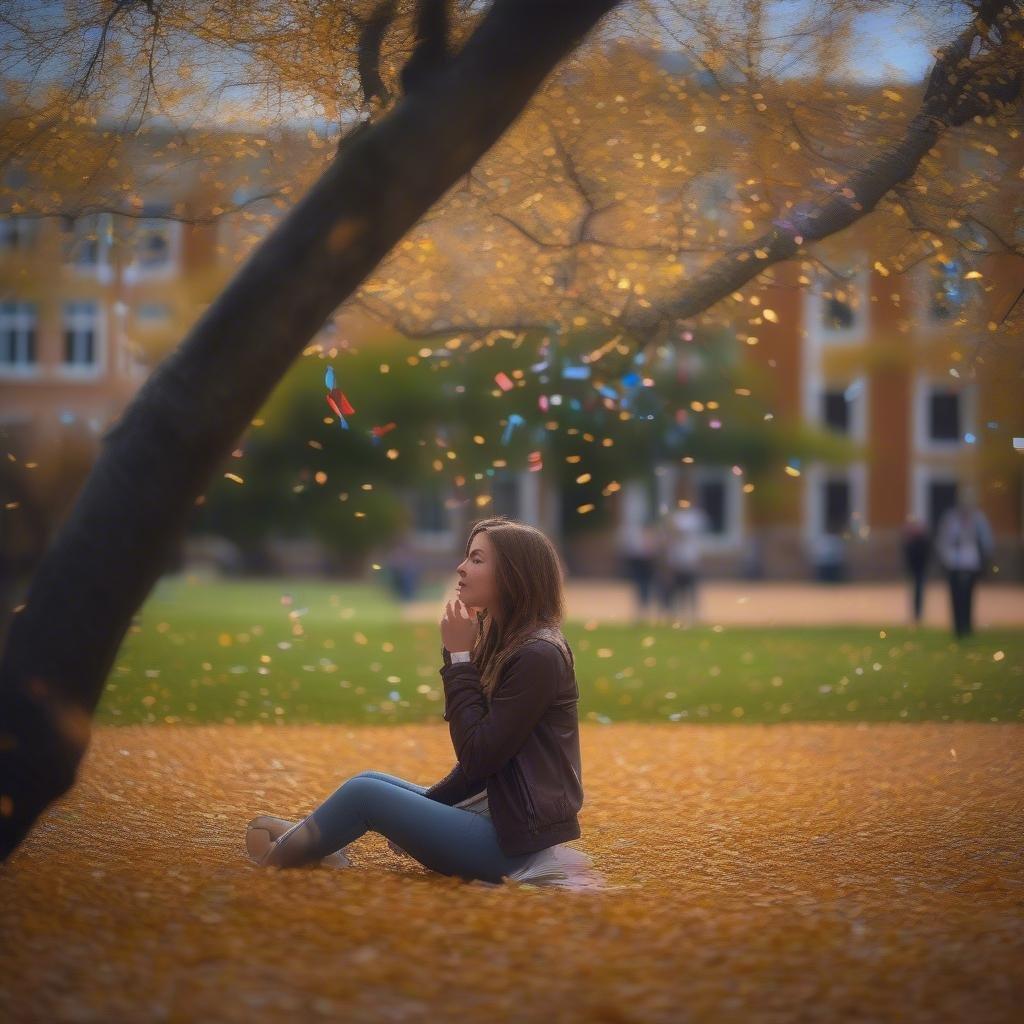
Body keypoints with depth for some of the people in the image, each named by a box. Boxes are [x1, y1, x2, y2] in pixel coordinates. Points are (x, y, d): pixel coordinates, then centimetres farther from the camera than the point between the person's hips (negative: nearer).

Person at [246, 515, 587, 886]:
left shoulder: (538, 657, -17)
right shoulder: (507, 645, 13)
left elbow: (478, 758, -19)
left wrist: (459, 658, -15)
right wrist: (422, 808, 7)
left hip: (515, 841, -10)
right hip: (497, 814, 10)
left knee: (365, 792, -5)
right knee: (372, 782, 15)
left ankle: (279, 858, 17)